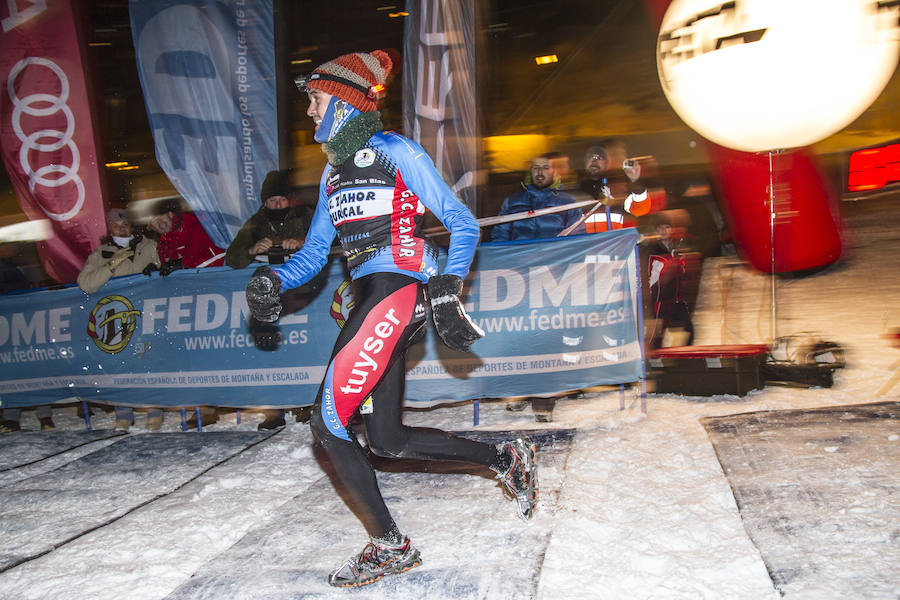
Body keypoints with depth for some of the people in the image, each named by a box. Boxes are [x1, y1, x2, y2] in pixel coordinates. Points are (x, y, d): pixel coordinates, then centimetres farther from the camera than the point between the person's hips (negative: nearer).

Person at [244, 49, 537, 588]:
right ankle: (506, 458, 24)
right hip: (370, 300, 8)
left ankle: (390, 547, 3)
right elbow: (313, 254, 20)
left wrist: (447, 291, -14)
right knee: (388, 439, 10)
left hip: (398, 292, -8)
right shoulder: (334, 172, 20)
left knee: (328, 424, -10)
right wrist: (274, 279, 1)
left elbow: (463, 224, -3)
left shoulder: (395, 151, -2)